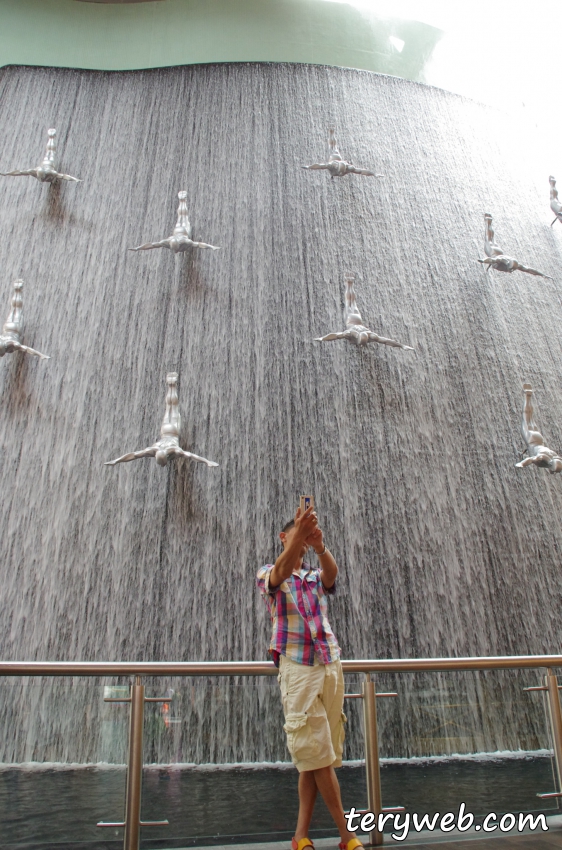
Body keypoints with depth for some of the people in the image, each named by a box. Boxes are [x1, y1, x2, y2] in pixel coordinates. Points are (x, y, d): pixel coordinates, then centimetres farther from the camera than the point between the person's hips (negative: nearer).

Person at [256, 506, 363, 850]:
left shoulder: (317, 578, 17)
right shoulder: (268, 575, 6)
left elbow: (332, 571, -9)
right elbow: (280, 572, -21)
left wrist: (320, 546, -35)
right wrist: (299, 534, -43)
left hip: (330, 666, 4)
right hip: (297, 668, -4)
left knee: (314, 756, 6)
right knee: (318, 754, -3)